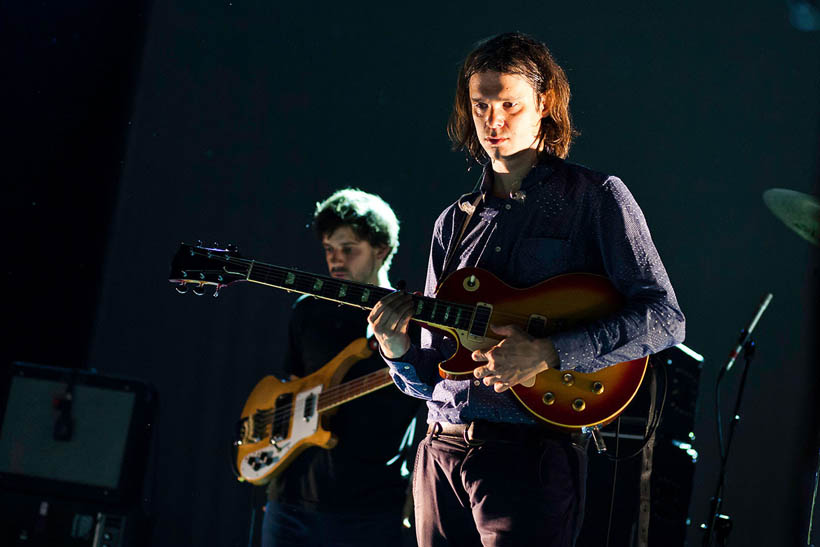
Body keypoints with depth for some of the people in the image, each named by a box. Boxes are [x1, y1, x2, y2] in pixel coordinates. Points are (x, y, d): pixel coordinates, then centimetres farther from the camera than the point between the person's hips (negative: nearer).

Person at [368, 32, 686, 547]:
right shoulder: (456, 221, 16)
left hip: (532, 450, -5)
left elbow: (664, 318, -10)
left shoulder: (596, 197, 0)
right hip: (442, 448, 6)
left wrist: (549, 353, -19)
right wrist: (399, 350, -5)